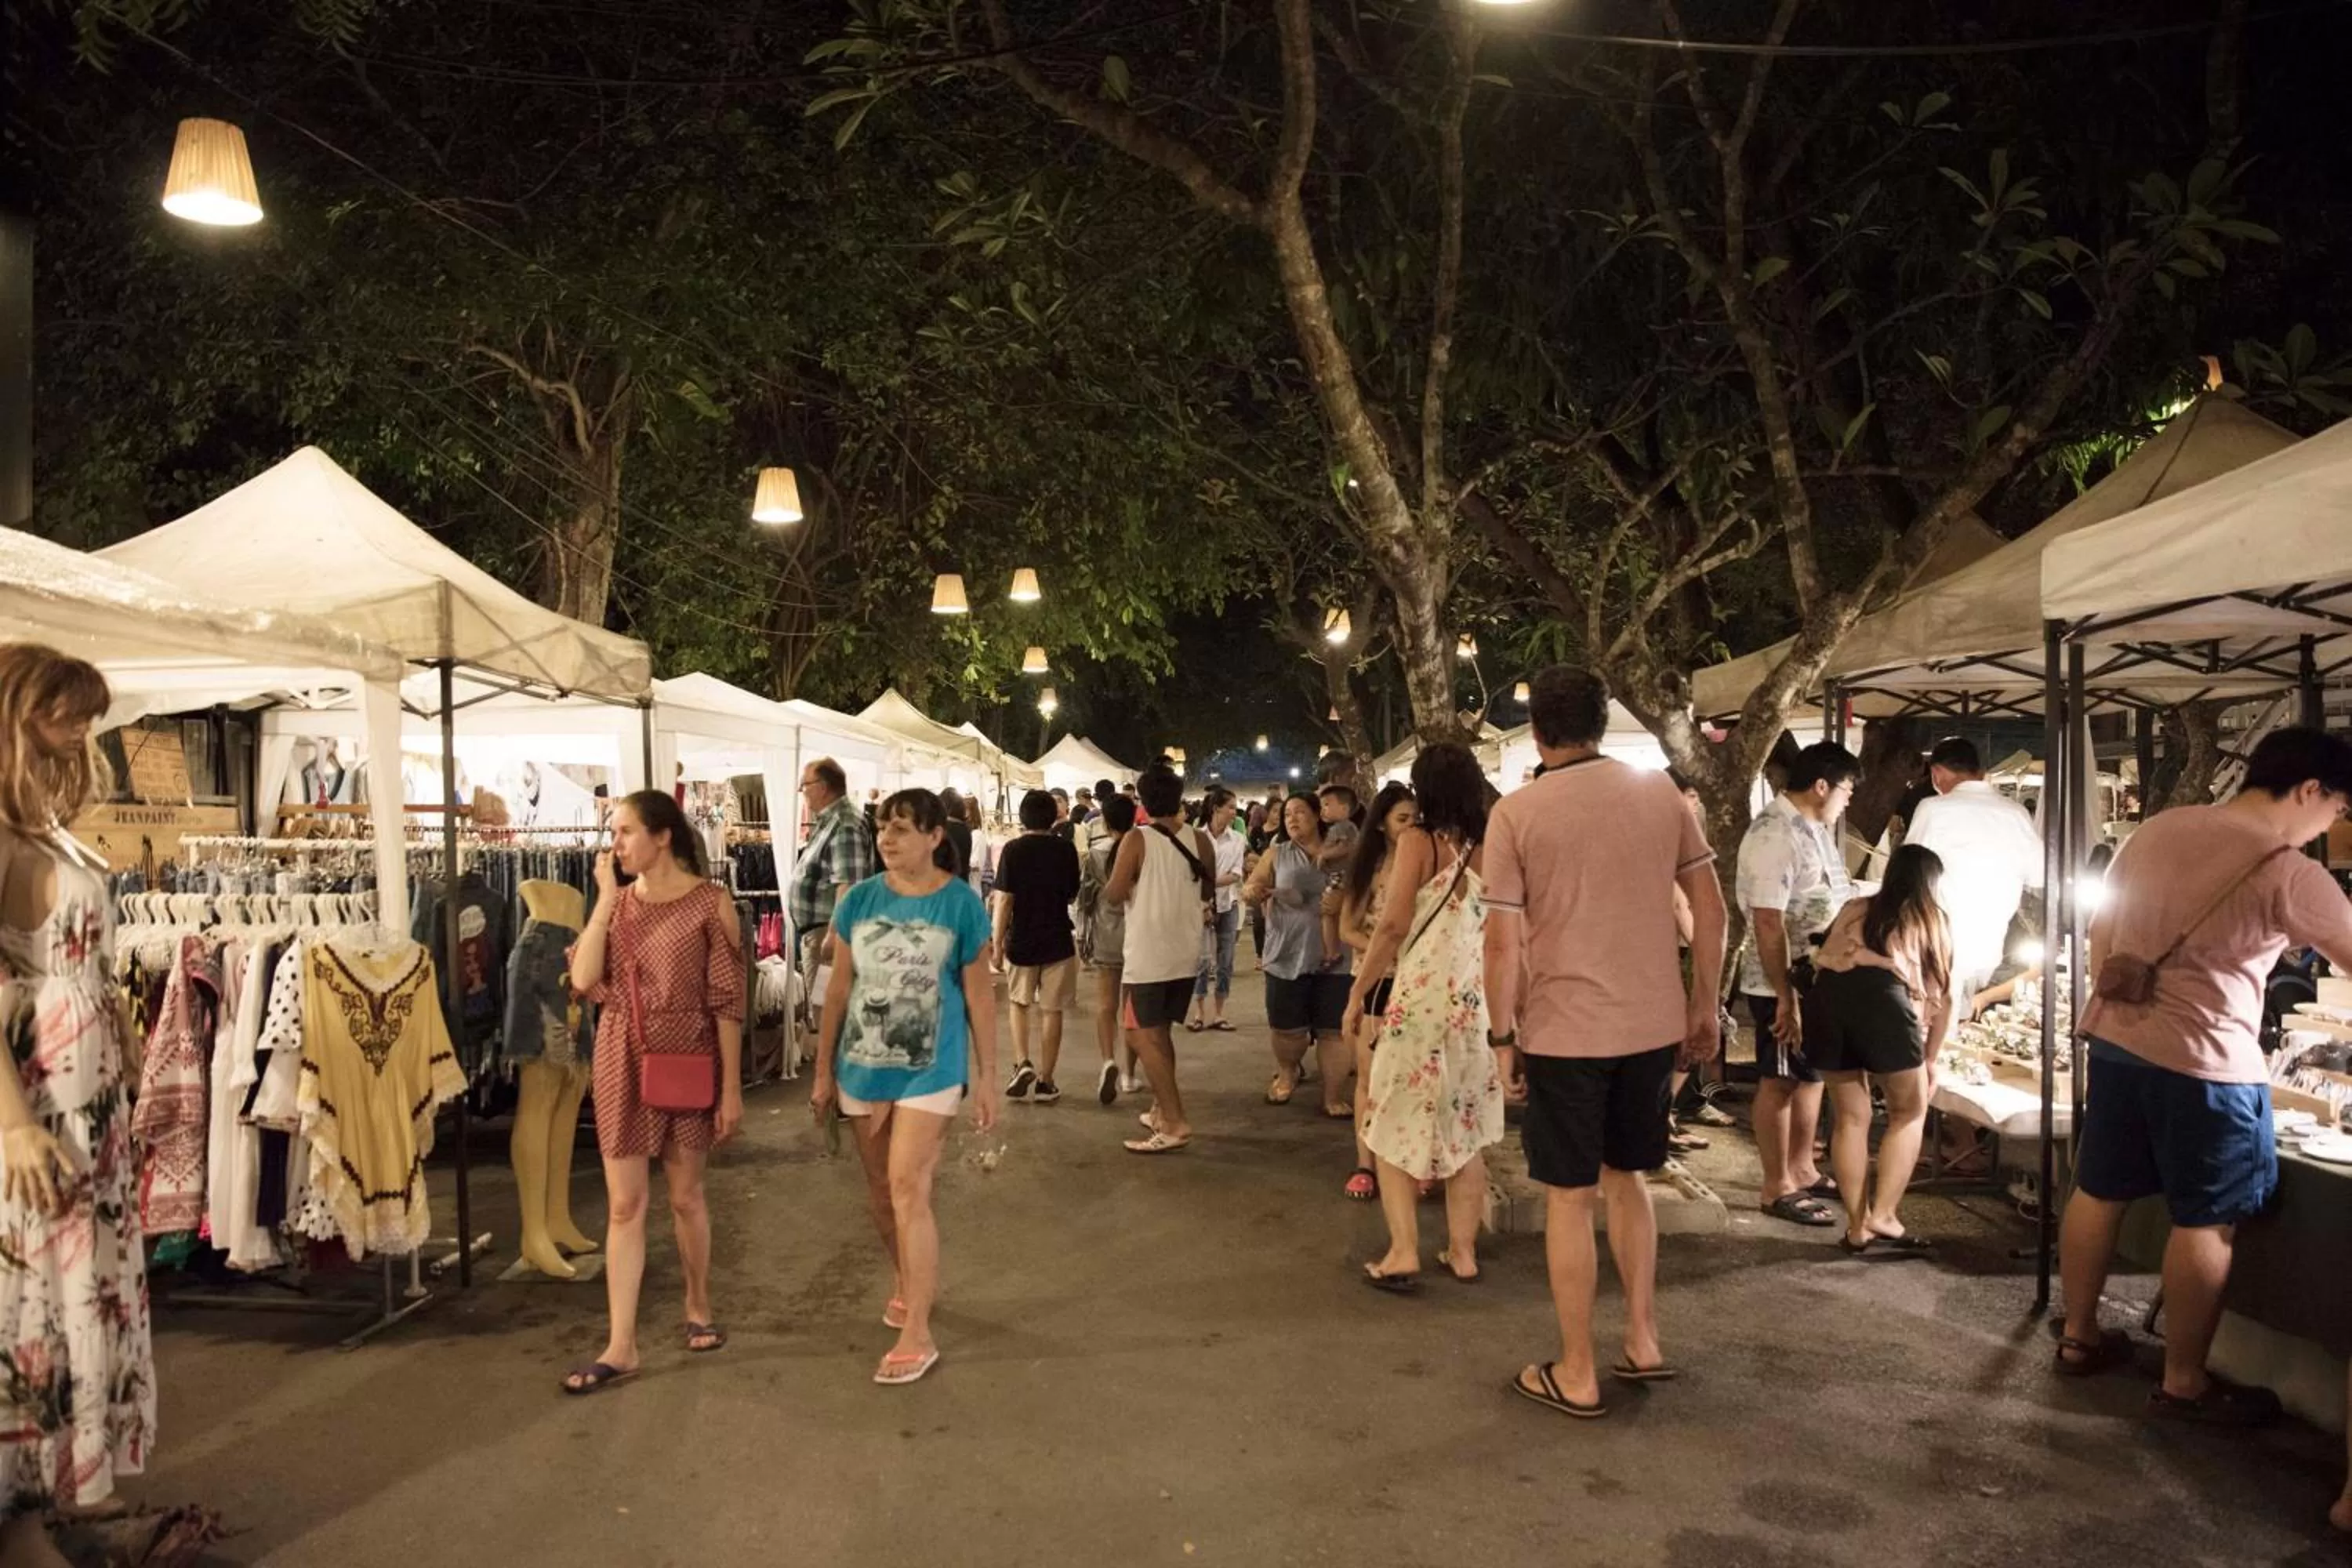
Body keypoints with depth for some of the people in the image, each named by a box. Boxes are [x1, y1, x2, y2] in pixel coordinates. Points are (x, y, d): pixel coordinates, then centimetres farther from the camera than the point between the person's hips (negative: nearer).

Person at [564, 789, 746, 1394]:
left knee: (685, 1194, 12)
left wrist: (732, 1087, -10)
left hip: (687, 1058, -3)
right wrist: (606, 897, -10)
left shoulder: (710, 902, -9)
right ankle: (620, 1346, 9)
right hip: (623, 1060, 3)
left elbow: (727, 1001, -9)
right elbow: (584, 982, -9)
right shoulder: (616, 902, 5)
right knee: (624, 1203, 4)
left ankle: (699, 1307, 34)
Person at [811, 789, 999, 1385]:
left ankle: (917, 1335, -1)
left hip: (929, 1070, -4)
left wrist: (987, 1078, -3)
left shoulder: (961, 904, -9)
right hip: (863, 1068, 4)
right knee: (881, 1191, 15)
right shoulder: (859, 900, -2)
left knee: (909, 1190, -9)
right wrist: (824, 1069, 7)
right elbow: (839, 988, 5)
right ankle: (908, 1282, 40)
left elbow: (979, 995, -4)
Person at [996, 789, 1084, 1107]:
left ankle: (1022, 1064, 2)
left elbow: (1004, 900, -10)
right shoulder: (1066, 849, -3)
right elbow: (1073, 896, 7)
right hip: (1058, 940, 0)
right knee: (1052, 1010, 7)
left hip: (1021, 940, 0)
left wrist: (998, 943, -4)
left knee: (1020, 1003, 19)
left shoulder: (1013, 850, -8)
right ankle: (1045, 1082, 10)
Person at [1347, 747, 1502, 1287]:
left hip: (1421, 996, -5)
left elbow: (1393, 925, -13)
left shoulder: (1418, 839, -7)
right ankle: (1463, 1251, 16)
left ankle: (1403, 1253, 0)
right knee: (1465, 1125, 13)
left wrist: (1358, 992, -5)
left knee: (1397, 1123, 6)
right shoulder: (1490, 848, 6)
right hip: (1478, 1000, 5)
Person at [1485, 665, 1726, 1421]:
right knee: (1626, 1178, 22)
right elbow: (1709, 906, 4)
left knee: (1571, 1198, 8)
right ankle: (1643, 1342, 28)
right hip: (1654, 1024, 4)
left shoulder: (1517, 812, -9)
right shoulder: (1659, 792, 1)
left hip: (1564, 1031, -4)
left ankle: (1577, 1375, 17)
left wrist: (1501, 1035, -1)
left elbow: (1504, 941, -11)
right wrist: (1706, 1005, 13)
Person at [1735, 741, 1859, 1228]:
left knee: (1811, 1075, 18)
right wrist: (1785, 997, -25)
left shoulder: (1815, 828, 10)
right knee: (1780, 1082, 2)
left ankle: (1802, 1170, 32)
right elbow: (1768, 922, -26)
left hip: (1820, 979, 10)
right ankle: (1777, 1187, 13)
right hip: (1783, 984, -9)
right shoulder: (1774, 835, -22)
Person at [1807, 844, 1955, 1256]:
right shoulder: (1931, 920, 27)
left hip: (1824, 996, 3)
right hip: (1881, 997, -3)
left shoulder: (1854, 909, 33)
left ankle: (1857, 1227, 20)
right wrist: (1930, 1060, 39)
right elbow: (1940, 996, 28)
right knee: (1909, 1112, 18)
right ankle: (1882, 1217, 10)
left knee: (1850, 1118, 17)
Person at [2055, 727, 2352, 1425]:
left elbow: (2100, 930, 14)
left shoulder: (2160, 827, 7)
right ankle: (2184, 1384, 16)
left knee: (2098, 1192, 16)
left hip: (2115, 1038, 7)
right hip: (2202, 1062, -7)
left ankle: (2078, 1336, 29)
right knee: (2207, 1222, 6)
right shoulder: (2291, 876, -13)